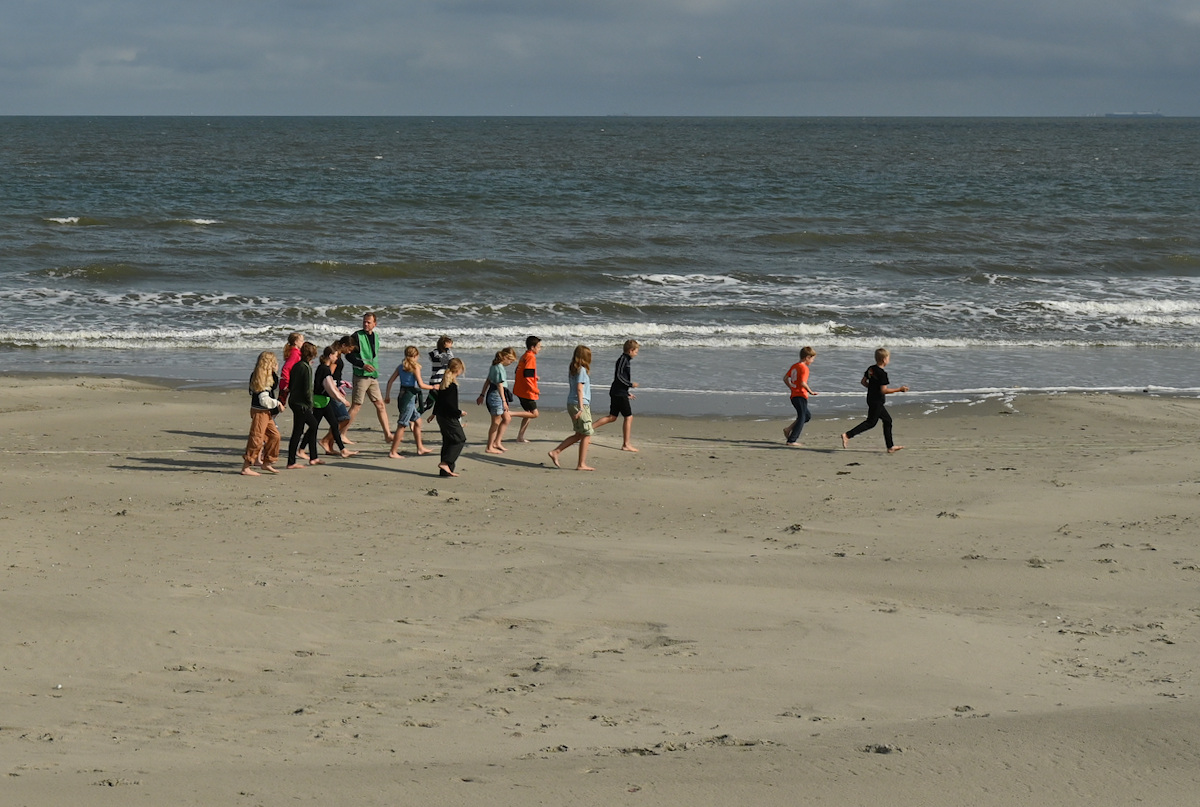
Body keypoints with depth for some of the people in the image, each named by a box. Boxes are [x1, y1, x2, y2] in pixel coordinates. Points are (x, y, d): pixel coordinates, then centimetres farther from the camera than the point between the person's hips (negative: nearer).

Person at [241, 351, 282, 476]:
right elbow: (264, 400, -23)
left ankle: (267, 463, 24)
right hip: (260, 412, -10)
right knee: (256, 439, -7)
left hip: (266, 413, 10)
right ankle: (246, 468, -3)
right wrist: (277, 403, -8)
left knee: (274, 435, 16)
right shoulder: (264, 380, -20)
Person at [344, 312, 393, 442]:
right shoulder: (357, 336, -8)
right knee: (356, 406, -6)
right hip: (361, 376, -7)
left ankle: (388, 434, 7)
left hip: (373, 377, 7)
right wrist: (363, 365, -21)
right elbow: (349, 356, -12)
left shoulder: (375, 337, 13)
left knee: (380, 405, 5)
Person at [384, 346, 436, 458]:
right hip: (410, 397, -8)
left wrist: (387, 395, 16)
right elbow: (421, 385, -15)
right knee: (402, 425, -6)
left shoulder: (401, 366, 9)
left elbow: (390, 381, 9)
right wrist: (433, 387, 0)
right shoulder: (415, 367, -11)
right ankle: (393, 452, -7)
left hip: (403, 395, 8)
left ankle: (420, 448, 28)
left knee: (417, 421, 21)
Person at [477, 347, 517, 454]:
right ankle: (489, 447, 6)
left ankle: (497, 442, 17)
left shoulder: (495, 366, 12)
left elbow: (487, 381, 18)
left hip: (492, 395, 10)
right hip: (496, 396, -10)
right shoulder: (499, 368, -18)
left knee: (507, 418, 15)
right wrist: (504, 401, -21)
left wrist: (482, 395, 23)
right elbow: (500, 385, -21)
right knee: (496, 422, -1)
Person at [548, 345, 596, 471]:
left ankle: (555, 452, 11)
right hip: (579, 404, -9)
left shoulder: (572, 369, 14)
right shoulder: (582, 370, -12)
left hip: (571, 404, 9)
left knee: (579, 435, 15)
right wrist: (581, 407, -22)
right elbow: (579, 389, -18)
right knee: (586, 434, -2)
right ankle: (582, 464, -1)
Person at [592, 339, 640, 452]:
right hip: (620, 393, -10)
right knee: (629, 417, -5)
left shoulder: (625, 360, 17)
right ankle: (626, 444, -3)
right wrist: (630, 384, -16)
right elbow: (619, 375, -21)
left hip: (616, 392, 10)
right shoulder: (623, 359, -12)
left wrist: (627, 393, 26)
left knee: (612, 417, 13)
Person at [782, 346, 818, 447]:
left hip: (794, 396, 9)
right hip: (801, 396, -9)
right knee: (802, 418, -3)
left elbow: (785, 378, 15)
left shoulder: (794, 366, 12)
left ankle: (788, 430, 14)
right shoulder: (804, 368, -14)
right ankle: (791, 440, -6)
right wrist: (810, 391, -14)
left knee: (807, 415, 21)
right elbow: (803, 383, -25)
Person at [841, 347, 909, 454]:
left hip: (871, 398, 10)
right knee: (871, 422, -3)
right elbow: (884, 390, -23)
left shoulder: (871, 369, 5)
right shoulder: (882, 373, -20)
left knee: (887, 420, 15)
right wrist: (899, 389, -16)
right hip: (877, 401, -10)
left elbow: (863, 382, 12)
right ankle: (848, 435, -8)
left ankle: (890, 446, 18)